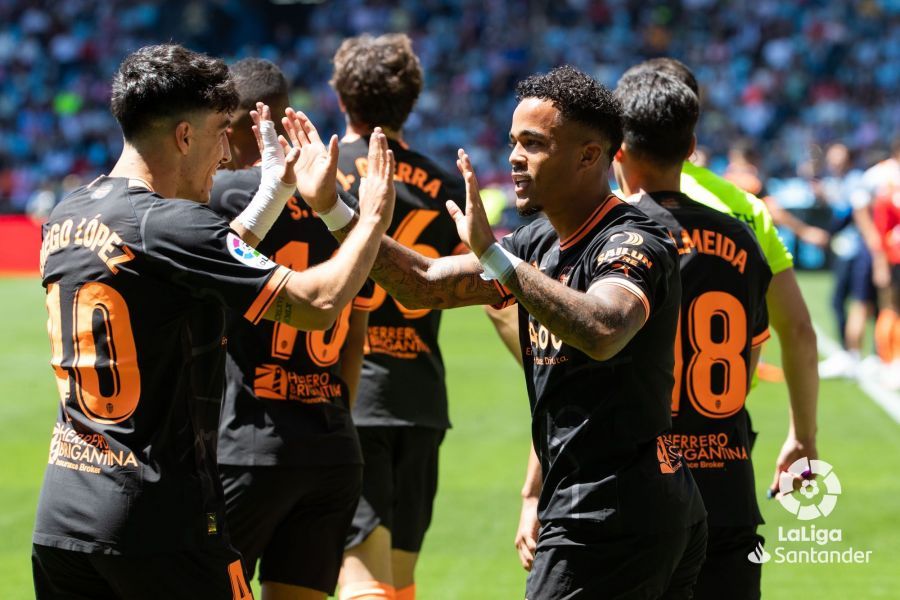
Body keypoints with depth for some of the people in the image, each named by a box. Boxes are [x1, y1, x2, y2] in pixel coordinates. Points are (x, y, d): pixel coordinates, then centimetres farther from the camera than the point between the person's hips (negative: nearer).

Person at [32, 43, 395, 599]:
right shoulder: (169, 224, -16)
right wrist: (373, 216, 0)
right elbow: (318, 302, -16)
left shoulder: (66, 218, 9)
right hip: (158, 521, -8)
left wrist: (276, 191, 30)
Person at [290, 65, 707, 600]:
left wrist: (493, 254, -37)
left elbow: (601, 332, -36)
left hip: (611, 516, -9)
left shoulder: (634, 244, -15)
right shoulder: (540, 243, 13)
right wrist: (333, 209, 7)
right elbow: (424, 284, 15)